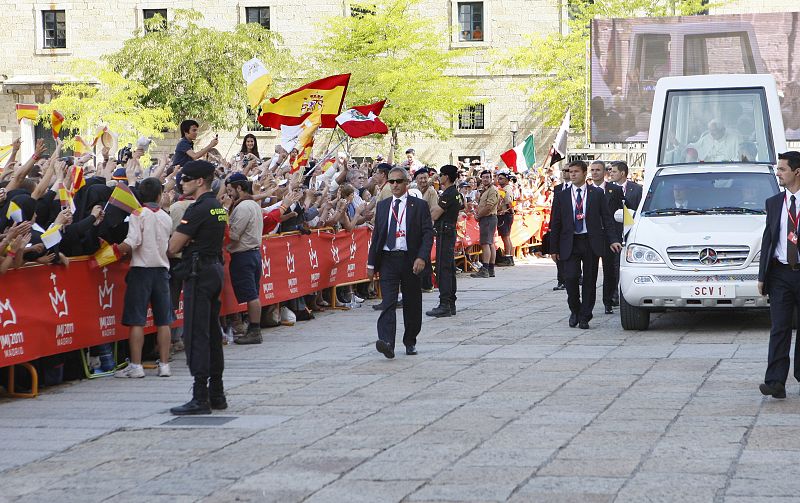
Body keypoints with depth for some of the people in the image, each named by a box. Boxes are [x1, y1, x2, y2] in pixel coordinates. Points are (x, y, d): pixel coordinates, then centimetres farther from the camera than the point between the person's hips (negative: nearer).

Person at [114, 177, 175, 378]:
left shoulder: (139, 214, -7)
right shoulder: (166, 218, 9)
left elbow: (132, 242, -20)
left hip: (142, 269, -4)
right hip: (162, 269, 5)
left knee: (137, 320, -3)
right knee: (163, 320, 8)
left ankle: (136, 365, -5)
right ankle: (164, 364, 9)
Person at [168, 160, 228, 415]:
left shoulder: (198, 209, -15)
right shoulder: (218, 207, 14)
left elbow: (173, 247, -16)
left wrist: (181, 239, 6)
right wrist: (189, 241, 7)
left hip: (199, 273, -10)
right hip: (215, 268, 10)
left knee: (196, 335, -8)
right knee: (213, 333, 13)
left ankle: (200, 398, -11)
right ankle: (216, 394, 18)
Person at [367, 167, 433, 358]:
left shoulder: (419, 205, 1)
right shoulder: (382, 206, 12)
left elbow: (428, 233, -4)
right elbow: (376, 235, 14)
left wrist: (421, 257, -17)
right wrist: (371, 263, 9)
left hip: (410, 260, -1)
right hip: (388, 259, 1)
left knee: (412, 303, 9)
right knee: (388, 302, -11)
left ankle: (410, 341, 24)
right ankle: (386, 342, -22)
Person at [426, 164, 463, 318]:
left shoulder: (448, 195, -17)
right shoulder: (457, 193, 13)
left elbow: (434, 215, -18)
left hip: (444, 232, -10)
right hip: (451, 231, 10)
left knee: (443, 268, -10)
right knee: (450, 267, 13)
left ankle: (444, 304, -13)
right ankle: (451, 304, 17)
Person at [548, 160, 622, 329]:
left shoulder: (597, 194, 5)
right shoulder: (561, 196, 8)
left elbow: (607, 218, 4)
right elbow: (555, 224, 8)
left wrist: (612, 240, -7)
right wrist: (554, 248, 4)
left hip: (591, 243, 0)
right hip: (570, 244, 0)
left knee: (589, 280, 1)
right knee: (570, 278, -10)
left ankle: (585, 316, 10)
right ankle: (575, 310, 12)